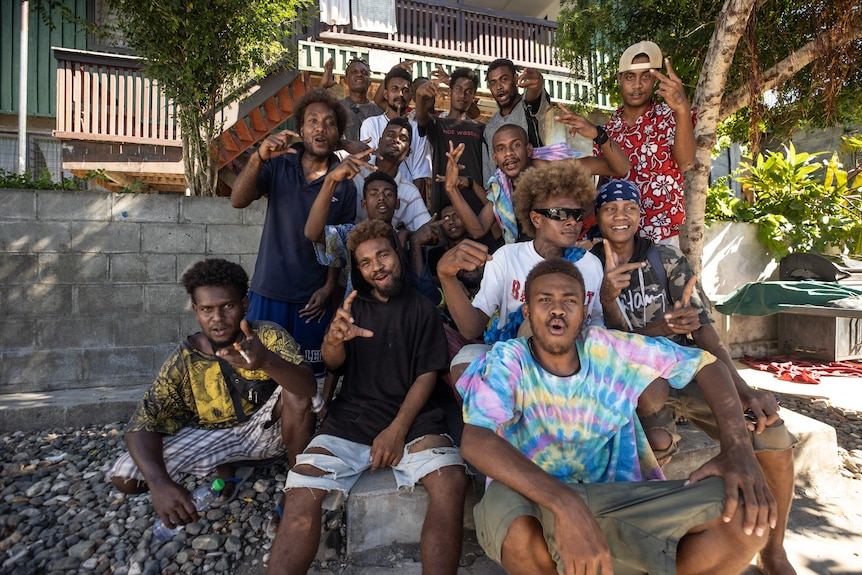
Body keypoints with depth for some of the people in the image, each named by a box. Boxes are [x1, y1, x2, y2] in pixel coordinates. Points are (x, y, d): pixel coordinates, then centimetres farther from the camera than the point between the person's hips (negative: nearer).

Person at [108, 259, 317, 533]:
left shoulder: (268, 336, -19)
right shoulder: (184, 359, -14)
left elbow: (308, 387, -35)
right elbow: (142, 425, -17)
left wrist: (266, 361, -56)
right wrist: (160, 484, -35)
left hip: (267, 429, -2)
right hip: (213, 437, 3)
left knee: (294, 390, -32)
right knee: (124, 476, -13)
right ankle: (225, 468, 10)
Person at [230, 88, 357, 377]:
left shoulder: (344, 185, 2)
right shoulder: (279, 164, 1)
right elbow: (238, 200, -12)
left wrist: (328, 288, -7)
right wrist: (259, 157, -26)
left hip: (313, 298, 1)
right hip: (268, 291, 0)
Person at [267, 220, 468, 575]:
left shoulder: (422, 309, 12)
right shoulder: (354, 306, 17)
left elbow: (427, 375, 4)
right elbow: (333, 362, 2)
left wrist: (398, 430, -12)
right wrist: (335, 338, -24)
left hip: (411, 417, -1)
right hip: (351, 417, 2)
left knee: (452, 481, -29)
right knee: (301, 489, -24)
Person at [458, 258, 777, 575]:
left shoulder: (610, 350, -3)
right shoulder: (505, 362, -13)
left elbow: (706, 363, 3)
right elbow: (474, 441, -29)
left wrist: (737, 447, -15)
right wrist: (566, 504, -42)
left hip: (617, 500, 3)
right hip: (535, 505, -2)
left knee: (746, 515, -16)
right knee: (513, 516, -38)